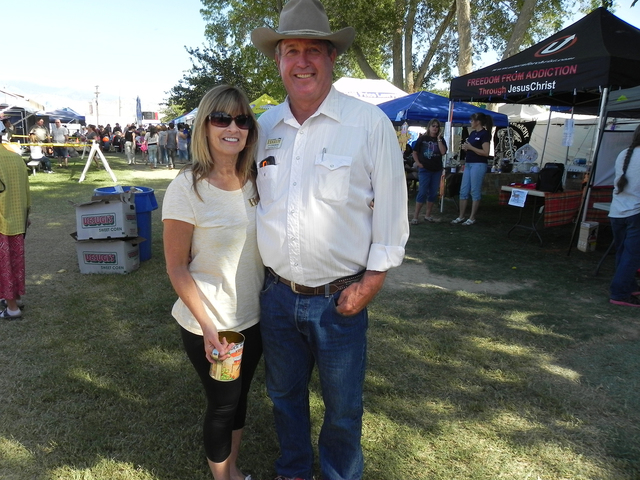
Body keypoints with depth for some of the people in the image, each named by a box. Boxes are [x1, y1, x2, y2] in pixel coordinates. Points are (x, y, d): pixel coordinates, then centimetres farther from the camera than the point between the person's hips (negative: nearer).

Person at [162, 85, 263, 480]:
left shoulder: (255, 182, -1)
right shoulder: (187, 187, -16)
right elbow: (177, 267, -13)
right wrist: (207, 327, -18)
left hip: (253, 318, 5)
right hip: (208, 327, -5)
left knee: (240, 396, 21)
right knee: (222, 404, 13)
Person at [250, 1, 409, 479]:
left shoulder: (370, 122, -10)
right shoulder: (264, 126, 4)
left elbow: (391, 208, -7)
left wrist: (372, 280, -10)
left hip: (341, 297, -4)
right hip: (277, 293, 4)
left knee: (343, 407, 14)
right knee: (285, 395, 22)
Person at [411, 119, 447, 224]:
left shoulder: (441, 140, 7)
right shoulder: (422, 138, 2)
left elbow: (443, 152, -9)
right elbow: (415, 152, 5)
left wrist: (438, 138, -8)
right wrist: (418, 163, -7)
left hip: (437, 170, 4)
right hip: (424, 169, -3)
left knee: (433, 193, 7)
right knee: (422, 192, -8)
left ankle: (428, 215, 18)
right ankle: (415, 216, -4)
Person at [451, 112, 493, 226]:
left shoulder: (484, 134, -9)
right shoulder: (472, 133, 15)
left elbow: (486, 152, -16)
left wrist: (470, 147, -15)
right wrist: (465, 147, 4)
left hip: (478, 165, -8)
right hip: (468, 164, 8)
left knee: (475, 191, -2)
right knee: (463, 191, 7)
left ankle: (472, 218, 5)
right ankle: (461, 216, 14)